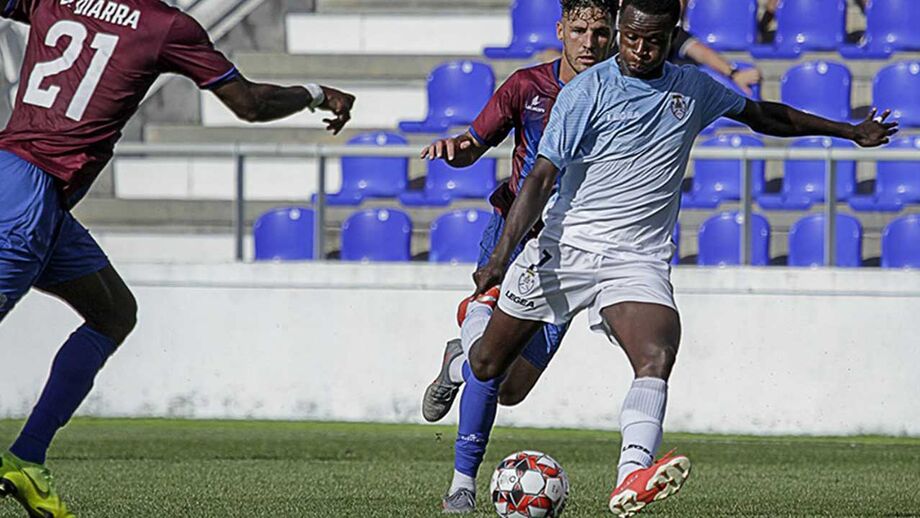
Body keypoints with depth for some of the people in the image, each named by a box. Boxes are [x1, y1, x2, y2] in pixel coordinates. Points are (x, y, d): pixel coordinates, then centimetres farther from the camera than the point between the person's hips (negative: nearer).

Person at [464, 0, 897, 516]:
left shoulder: (694, 89, 6)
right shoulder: (586, 91, -8)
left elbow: (765, 115, 24)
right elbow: (542, 178, -11)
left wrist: (851, 131, 27)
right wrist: (502, 256, -20)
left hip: (638, 258, 1)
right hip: (564, 246, -1)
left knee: (658, 356, -29)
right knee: (486, 367, 9)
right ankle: (475, 321, 49)